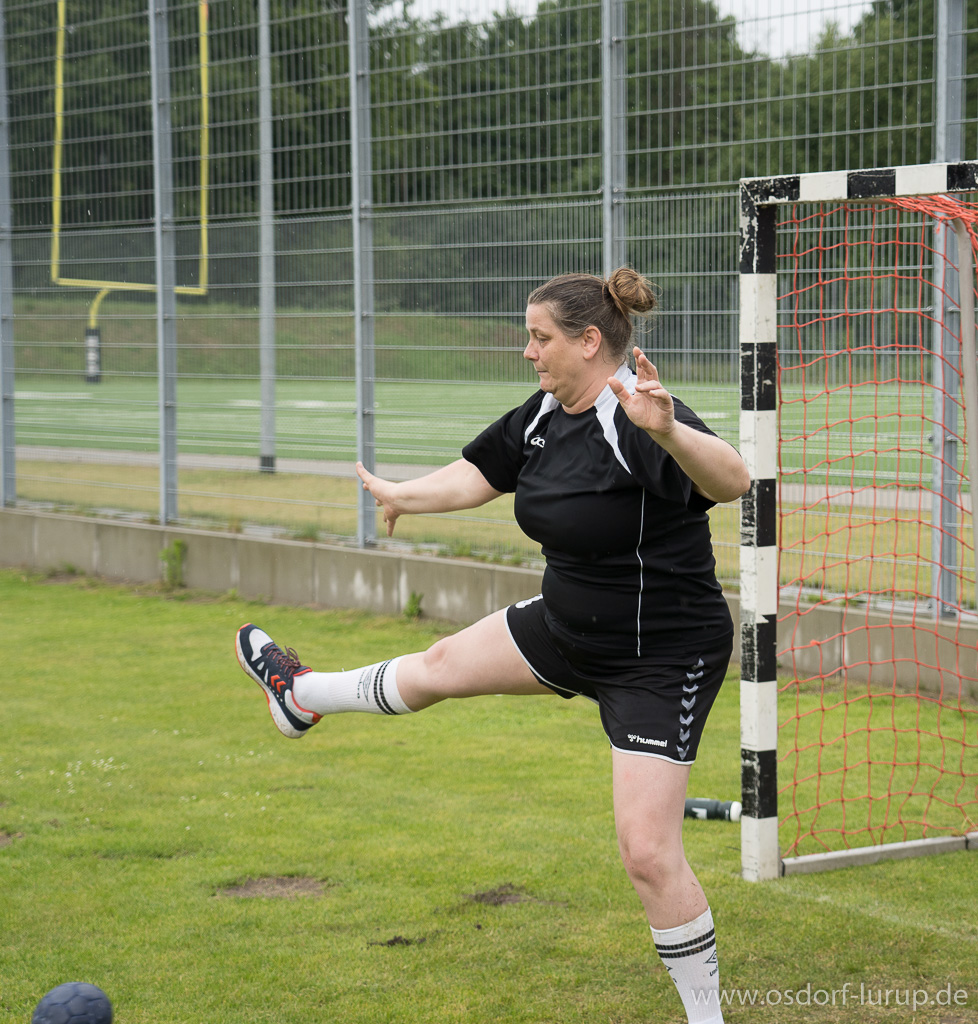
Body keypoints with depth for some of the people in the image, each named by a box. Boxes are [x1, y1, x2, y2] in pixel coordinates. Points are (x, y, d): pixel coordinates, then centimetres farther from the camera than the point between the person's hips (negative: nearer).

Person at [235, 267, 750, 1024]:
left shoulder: (635, 419, -27)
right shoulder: (543, 415, -1)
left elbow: (733, 481, -44)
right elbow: (474, 477, 18)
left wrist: (666, 431, -63)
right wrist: (401, 495, 34)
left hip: (661, 661, -9)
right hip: (570, 630, 9)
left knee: (649, 853, -11)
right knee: (441, 665, 27)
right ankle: (303, 697, 55)